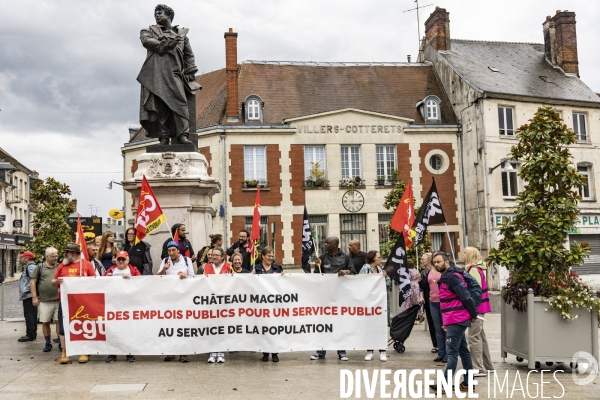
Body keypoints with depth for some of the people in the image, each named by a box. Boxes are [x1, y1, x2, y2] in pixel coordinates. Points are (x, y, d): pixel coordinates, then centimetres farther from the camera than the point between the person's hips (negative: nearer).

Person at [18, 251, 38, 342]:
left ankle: (30, 335, -4)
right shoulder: (27, 267, 18)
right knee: (31, 316, 14)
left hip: (29, 295, -10)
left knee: (29, 316, -7)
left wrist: (26, 289, -20)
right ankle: (32, 334, 20)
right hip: (28, 296, 10)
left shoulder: (31, 267, -14)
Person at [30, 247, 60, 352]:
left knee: (59, 321, 0)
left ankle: (61, 343, 8)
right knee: (45, 322, 4)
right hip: (44, 301, -1)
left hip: (59, 300, 1)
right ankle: (48, 343, 16)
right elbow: (33, 282, 3)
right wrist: (34, 297, -3)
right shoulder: (40, 268, 4)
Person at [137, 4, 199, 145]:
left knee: (179, 101, -18)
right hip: (155, 73, 0)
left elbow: (189, 54, 23)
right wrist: (166, 44, -6)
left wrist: (190, 73, 10)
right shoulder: (150, 31, 24)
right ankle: (163, 136, -12)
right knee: (159, 104, -11)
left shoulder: (181, 33, 27)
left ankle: (182, 135, -23)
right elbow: (146, 40, 1)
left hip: (174, 73, 0)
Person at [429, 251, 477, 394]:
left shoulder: (453, 276, -17)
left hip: (457, 321, -10)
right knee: (463, 351, 13)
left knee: (452, 352, -8)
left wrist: (473, 314, -10)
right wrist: (446, 322, 21)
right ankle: (468, 383, 19)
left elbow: (466, 297, -20)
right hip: (454, 320, 10)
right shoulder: (445, 278, 16)